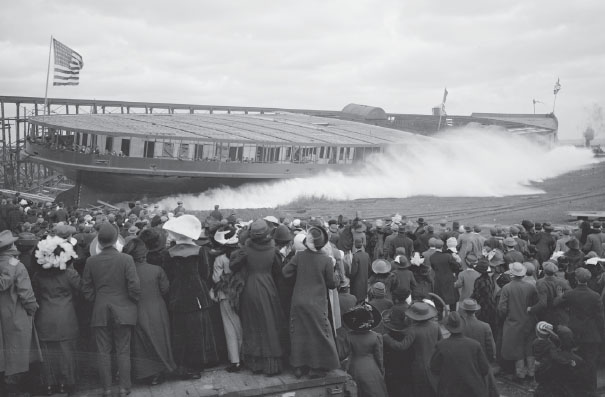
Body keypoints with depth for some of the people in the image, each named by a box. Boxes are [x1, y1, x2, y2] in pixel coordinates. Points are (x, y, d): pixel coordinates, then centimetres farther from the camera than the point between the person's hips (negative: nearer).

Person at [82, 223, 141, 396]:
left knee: (103, 351, 10)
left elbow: (86, 289, 1)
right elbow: (134, 286, -13)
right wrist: (133, 300, 6)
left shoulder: (91, 261, -4)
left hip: (100, 312, 2)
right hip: (123, 310, -1)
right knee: (123, 351, 8)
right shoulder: (126, 259, -12)